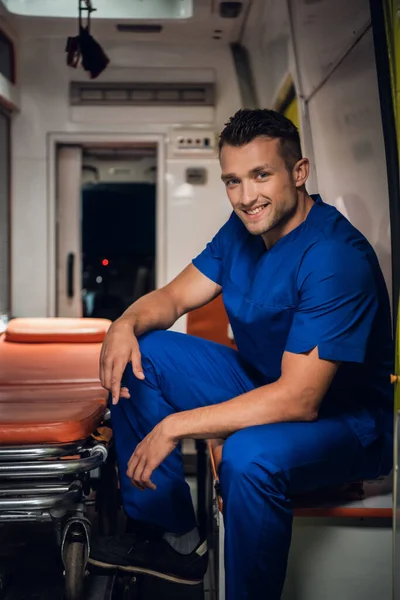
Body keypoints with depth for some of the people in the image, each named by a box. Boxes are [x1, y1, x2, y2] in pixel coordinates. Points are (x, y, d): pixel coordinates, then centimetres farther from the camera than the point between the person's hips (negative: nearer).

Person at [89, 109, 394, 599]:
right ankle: (173, 538, 8)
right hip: (263, 385, 9)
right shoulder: (244, 228, -1)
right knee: (135, 358, 0)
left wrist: (177, 426, -30)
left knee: (251, 456, -40)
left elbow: (299, 400, -32)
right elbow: (176, 296, 7)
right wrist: (127, 324, -17)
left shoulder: (335, 257, -28)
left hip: (347, 421, -8)